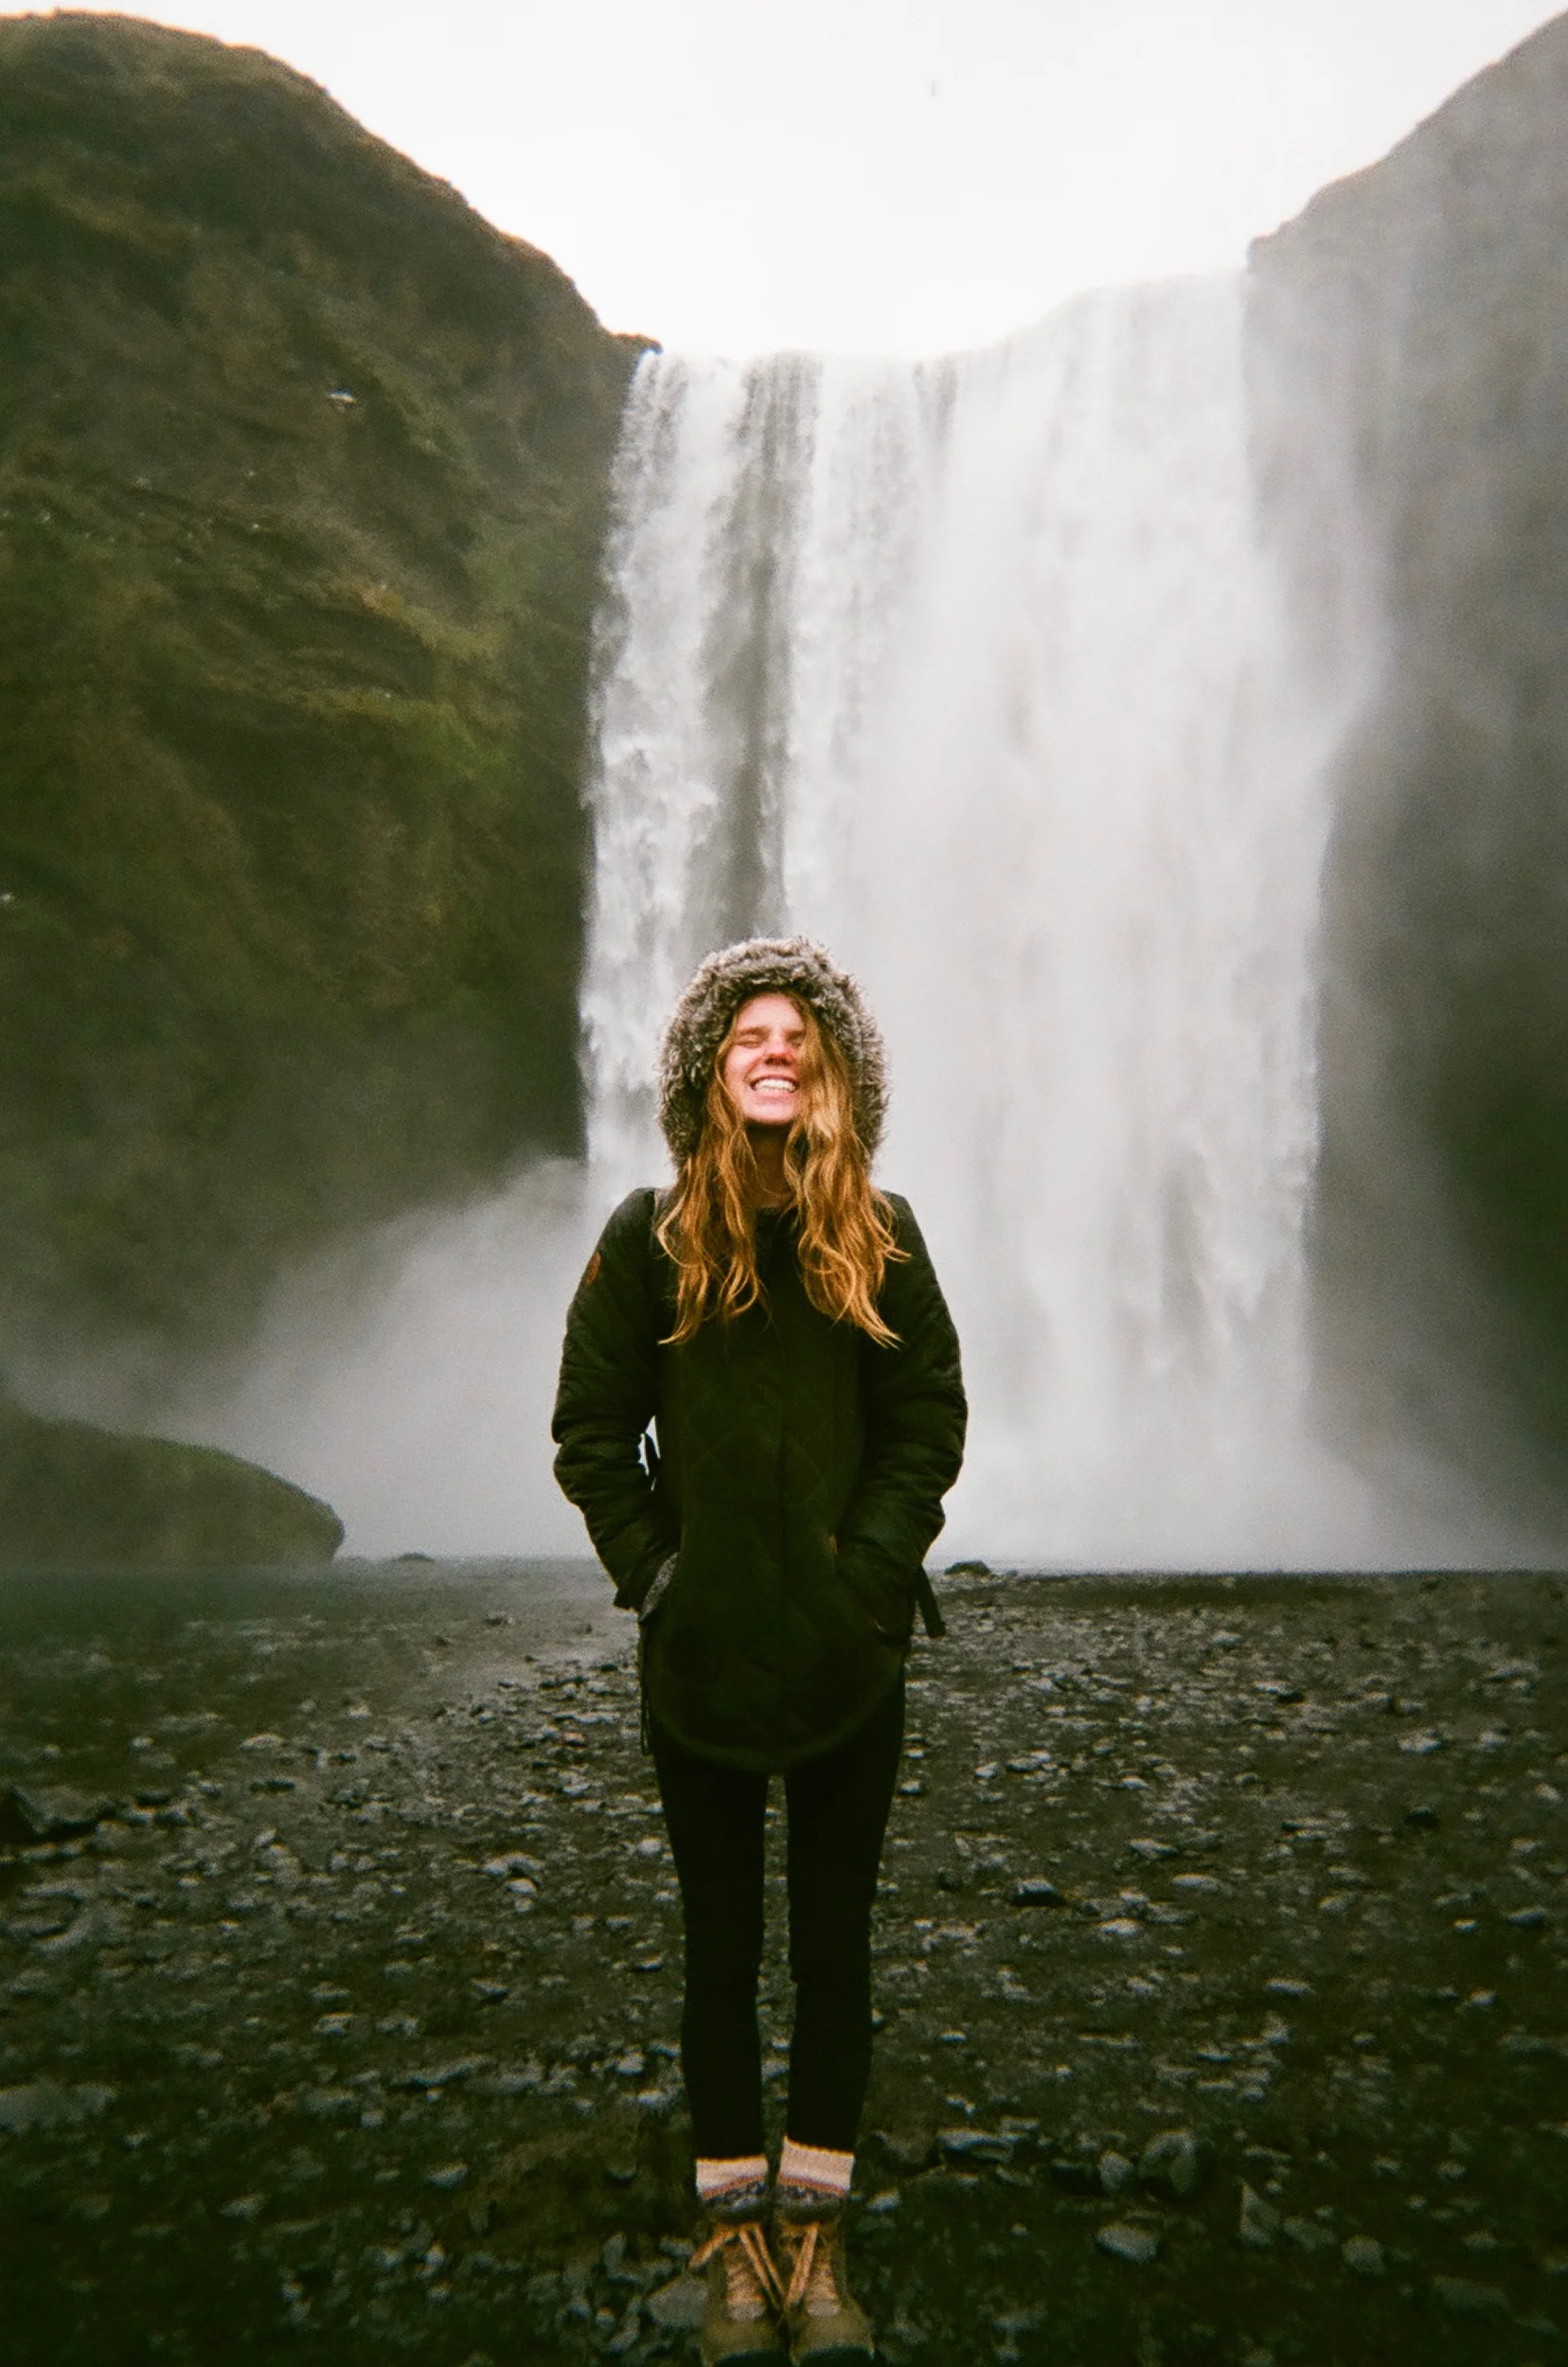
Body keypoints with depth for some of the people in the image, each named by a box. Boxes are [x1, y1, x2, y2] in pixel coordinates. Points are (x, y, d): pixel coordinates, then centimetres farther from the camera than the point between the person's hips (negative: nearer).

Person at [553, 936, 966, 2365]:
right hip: (700, 1658, 0)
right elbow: (593, 1431, 1)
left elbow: (930, 1424, 1)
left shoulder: (880, 1239, 0)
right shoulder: (650, 1237, -2)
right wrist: (652, 1572, -7)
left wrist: (870, 1572, -9)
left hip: (849, 1657, 1)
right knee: (723, 1949, 12)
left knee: (834, 1949, 11)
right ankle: (734, 2234, 27)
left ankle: (815, 2235, 26)